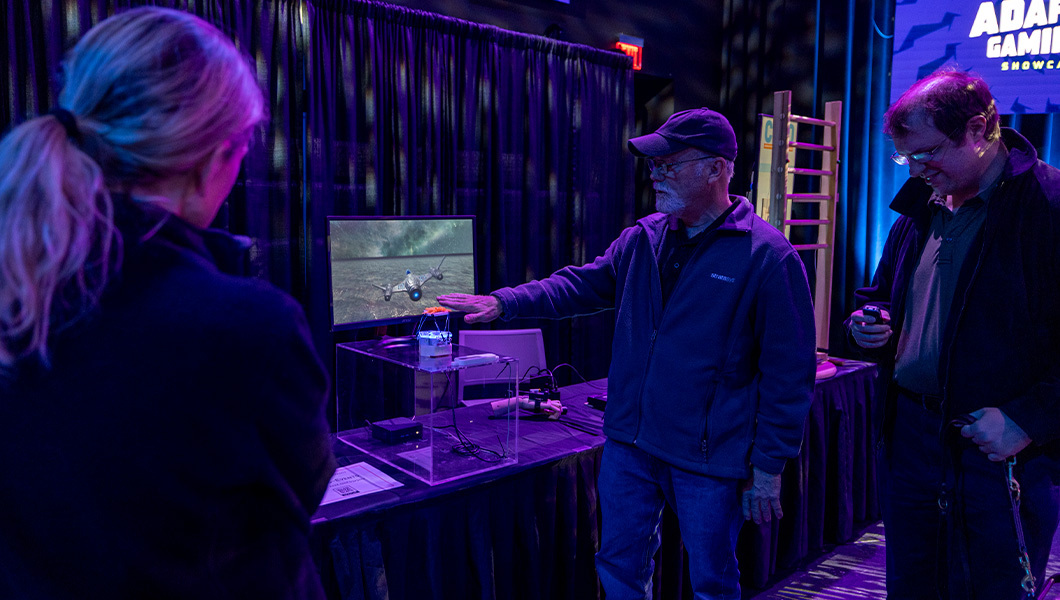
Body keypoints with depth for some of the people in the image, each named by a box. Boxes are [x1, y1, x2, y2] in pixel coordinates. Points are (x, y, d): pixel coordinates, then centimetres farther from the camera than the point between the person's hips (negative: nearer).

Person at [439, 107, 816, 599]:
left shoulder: (768, 256, -12)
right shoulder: (643, 238, 5)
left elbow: (789, 373, -11)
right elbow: (583, 284, 9)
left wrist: (768, 467, -10)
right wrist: (502, 303, -4)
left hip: (708, 459, -5)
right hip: (629, 444, 5)